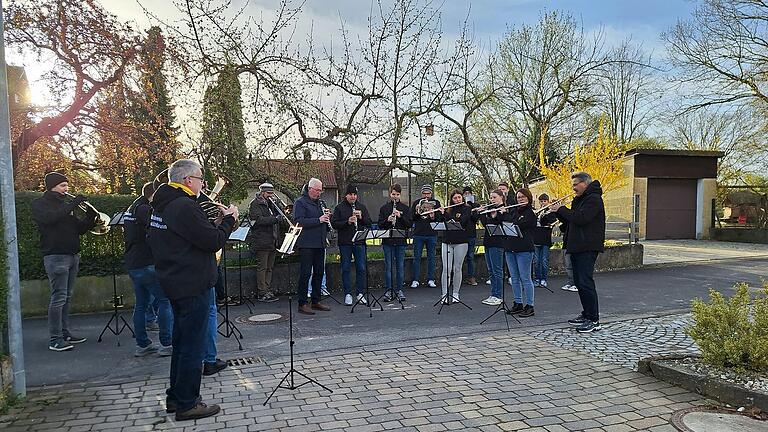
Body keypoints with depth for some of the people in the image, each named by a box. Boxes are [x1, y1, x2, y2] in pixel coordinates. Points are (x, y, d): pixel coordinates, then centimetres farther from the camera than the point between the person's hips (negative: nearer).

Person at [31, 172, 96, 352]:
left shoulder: (65, 205, 19)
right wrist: (73, 204, -21)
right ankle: (55, 340, -6)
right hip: (56, 256, -7)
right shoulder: (40, 204, -1)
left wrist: (90, 217, -2)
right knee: (58, 298, -9)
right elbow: (51, 218, -23)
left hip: (73, 255, 7)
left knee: (67, 297, 11)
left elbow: (79, 229, 15)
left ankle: (65, 333, 18)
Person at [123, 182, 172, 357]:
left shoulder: (131, 209, 18)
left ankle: (142, 344, 17)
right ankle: (167, 344, -3)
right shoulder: (144, 209, -13)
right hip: (147, 264, -10)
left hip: (132, 264, 10)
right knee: (166, 300, -4)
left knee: (141, 304, 13)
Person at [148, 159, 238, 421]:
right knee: (192, 347, 1)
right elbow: (213, 242, -21)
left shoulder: (163, 205, 12)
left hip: (176, 283, 10)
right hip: (193, 285, -10)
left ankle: (175, 397, 30)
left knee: (182, 343, 20)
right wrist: (229, 219, -7)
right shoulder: (185, 206, -20)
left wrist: (218, 221, 8)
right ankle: (187, 405, 11)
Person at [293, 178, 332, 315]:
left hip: (319, 244, 8)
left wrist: (327, 218, 2)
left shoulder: (319, 202, 18)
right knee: (305, 273, -5)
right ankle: (302, 304, 1)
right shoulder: (300, 203, -6)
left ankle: (316, 301, 21)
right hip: (306, 245, -8)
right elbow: (299, 221, -19)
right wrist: (318, 220, -23)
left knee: (319, 272, 11)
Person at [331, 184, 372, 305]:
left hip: (359, 242, 2)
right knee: (346, 268, 3)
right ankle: (348, 294, 11)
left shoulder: (362, 207, 10)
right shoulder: (339, 207, 2)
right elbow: (334, 223, -5)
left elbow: (369, 223, 7)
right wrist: (347, 222, -18)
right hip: (345, 243, -2)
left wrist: (361, 217, -11)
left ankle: (360, 293, 13)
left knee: (361, 268, 4)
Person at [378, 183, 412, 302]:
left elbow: (409, 224, 0)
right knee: (388, 266, 2)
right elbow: (380, 225, 4)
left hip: (401, 241, 0)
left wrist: (400, 216, -13)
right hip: (387, 241, 0)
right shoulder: (384, 208, 7)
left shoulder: (405, 208, 8)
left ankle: (399, 290, 14)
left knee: (400, 266, 5)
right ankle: (389, 291, 10)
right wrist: (387, 220, -14)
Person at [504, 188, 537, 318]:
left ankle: (529, 306, 4)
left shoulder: (531, 213, -5)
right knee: (514, 278, 11)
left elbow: (519, 224, -18)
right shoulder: (513, 211, 15)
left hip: (524, 249, -6)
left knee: (525, 278, -3)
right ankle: (518, 304, 20)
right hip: (510, 248, 7)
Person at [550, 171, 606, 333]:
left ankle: (594, 320, -6)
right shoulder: (579, 199, 19)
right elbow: (572, 218, 19)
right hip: (577, 246, 10)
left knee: (585, 282, -11)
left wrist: (561, 209, -13)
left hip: (588, 247, -10)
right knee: (579, 282, 14)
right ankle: (586, 314, 24)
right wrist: (559, 211, 3)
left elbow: (580, 218, -23)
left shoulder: (594, 199, -12)